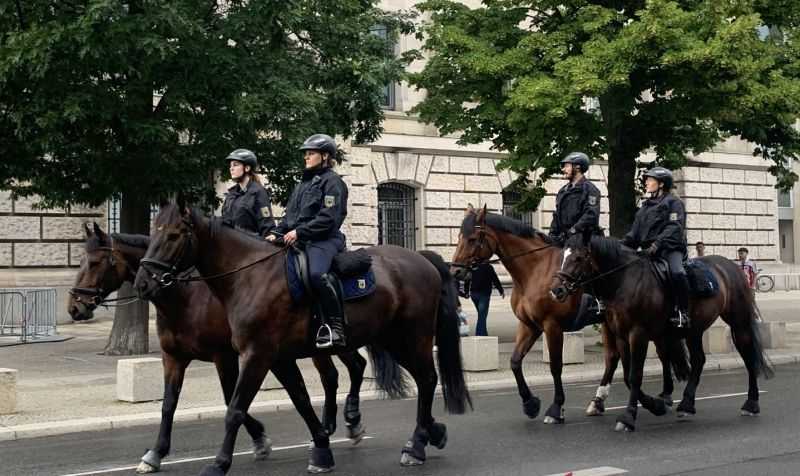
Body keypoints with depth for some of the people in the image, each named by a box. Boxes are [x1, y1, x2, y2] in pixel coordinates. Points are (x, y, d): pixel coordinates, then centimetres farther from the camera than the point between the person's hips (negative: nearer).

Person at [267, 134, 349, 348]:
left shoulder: (332, 182, -1)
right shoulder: (303, 184, 25)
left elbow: (328, 219, -12)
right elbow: (289, 215, 23)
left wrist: (299, 232, -18)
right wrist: (277, 233, 5)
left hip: (323, 240, -9)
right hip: (298, 240, 10)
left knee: (317, 273, -35)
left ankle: (335, 326, -27)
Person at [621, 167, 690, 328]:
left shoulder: (673, 202, 4)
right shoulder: (645, 207, 25)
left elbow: (674, 228, -11)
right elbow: (635, 232, 20)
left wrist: (657, 244, -25)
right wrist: (622, 245, 2)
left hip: (670, 248, -8)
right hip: (648, 251, 8)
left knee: (676, 272, -34)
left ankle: (683, 312, -26)